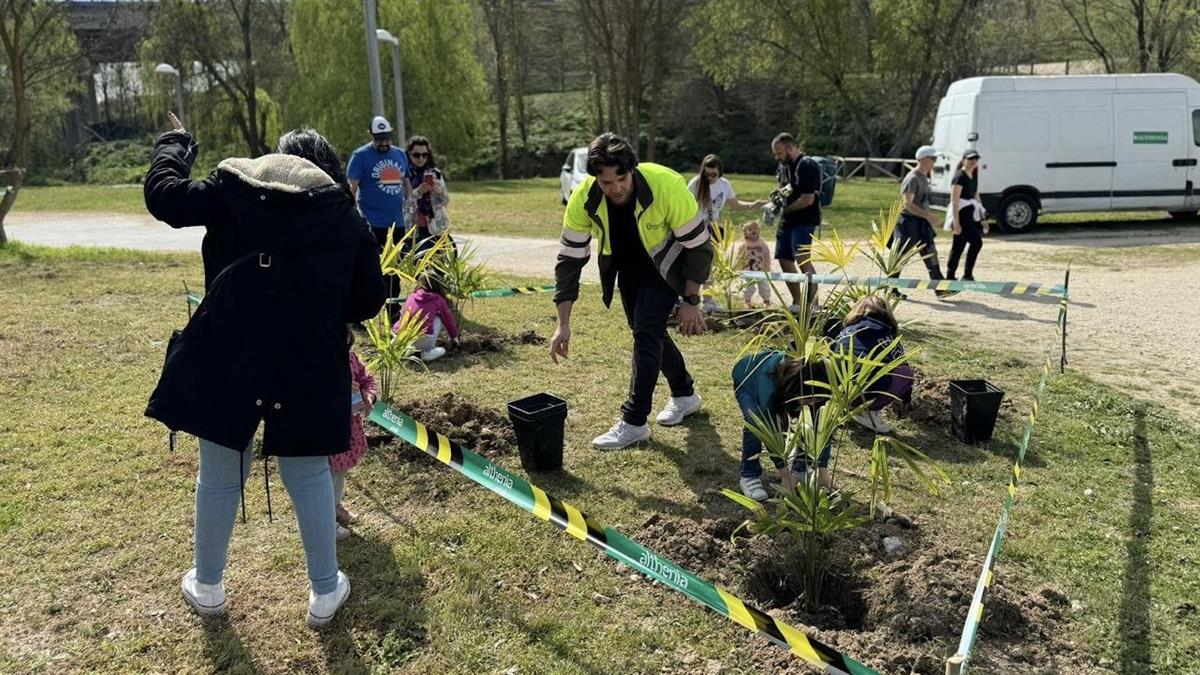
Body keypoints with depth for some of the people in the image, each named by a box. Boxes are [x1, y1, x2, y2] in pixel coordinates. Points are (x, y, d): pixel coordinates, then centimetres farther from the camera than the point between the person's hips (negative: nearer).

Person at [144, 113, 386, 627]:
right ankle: (325, 592, 26)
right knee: (309, 474, 14)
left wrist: (174, 144, 28)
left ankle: (207, 587, 35)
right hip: (308, 363, 0)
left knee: (219, 474, 16)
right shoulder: (345, 214, 8)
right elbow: (368, 299, 7)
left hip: (227, 357, 0)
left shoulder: (235, 187, 6)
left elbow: (163, 196, 11)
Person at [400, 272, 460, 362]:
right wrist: (454, 336, 41)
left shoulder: (411, 297, 19)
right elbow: (448, 318, 23)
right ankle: (427, 352, 10)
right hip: (422, 341, -5)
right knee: (438, 318, 19)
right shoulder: (438, 299, 8)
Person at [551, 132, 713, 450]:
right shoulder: (583, 198, -27)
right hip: (628, 264, 5)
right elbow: (570, 258, -18)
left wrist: (690, 301, -19)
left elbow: (698, 245, -23)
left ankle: (634, 422, -10)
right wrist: (563, 323, -21)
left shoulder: (667, 186, -36)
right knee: (647, 330, 11)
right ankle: (684, 394, 36)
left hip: (667, 261, -4)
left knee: (646, 328, -18)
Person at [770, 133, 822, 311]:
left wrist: (785, 209, -12)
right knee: (784, 260, 11)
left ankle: (813, 303, -19)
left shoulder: (807, 166, -15)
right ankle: (797, 303, 23)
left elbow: (808, 199, -20)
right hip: (787, 221, 10)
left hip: (804, 220, -10)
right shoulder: (784, 166, 13)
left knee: (802, 259, -21)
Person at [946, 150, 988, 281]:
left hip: (971, 213, 9)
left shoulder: (974, 174, 15)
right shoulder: (959, 177, -12)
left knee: (958, 246, 10)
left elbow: (976, 196, 22)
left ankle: (950, 276, 15)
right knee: (976, 241, -14)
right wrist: (956, 223, -23)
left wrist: (981, 218, 21)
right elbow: (954, 201, -17)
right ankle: (967, 275, -7)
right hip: (961, 214, -9)